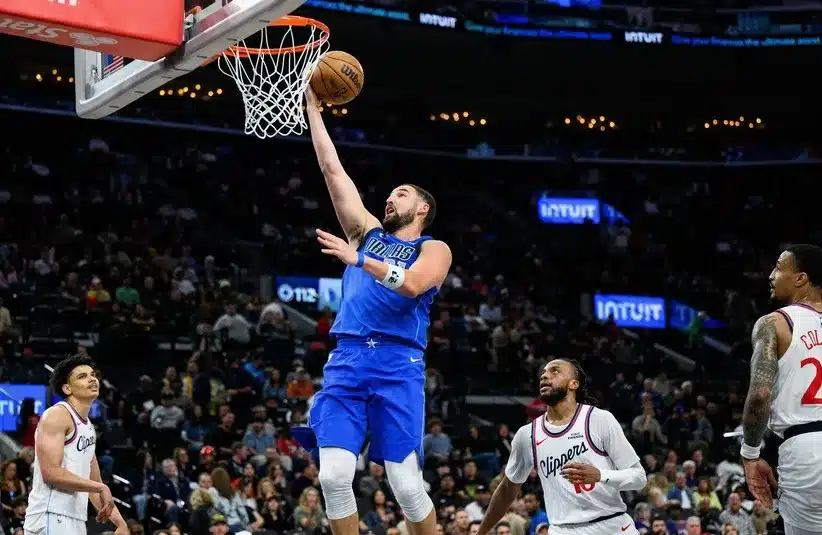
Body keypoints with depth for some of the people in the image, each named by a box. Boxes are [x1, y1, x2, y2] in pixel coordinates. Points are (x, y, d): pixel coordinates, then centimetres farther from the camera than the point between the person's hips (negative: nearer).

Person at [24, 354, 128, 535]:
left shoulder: (88, 426, 21)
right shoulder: (57, 415, -8)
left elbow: (94, 484, 26)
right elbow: (51, 472, -19)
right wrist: (101, 487, -15)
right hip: (50, 518, -10)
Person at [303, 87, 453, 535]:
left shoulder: (434, 249, 10)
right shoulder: (368, 232, 23)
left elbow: (411, 284, -13)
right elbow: (332, 170, 20)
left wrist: (357, 259, -17)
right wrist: (313, 107, 17)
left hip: (398, 364, -4)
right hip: (347, 359, 4)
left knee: (406, 484, -8)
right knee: (334, 476, -9)